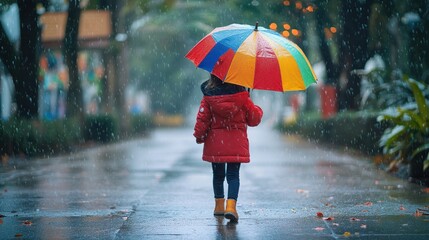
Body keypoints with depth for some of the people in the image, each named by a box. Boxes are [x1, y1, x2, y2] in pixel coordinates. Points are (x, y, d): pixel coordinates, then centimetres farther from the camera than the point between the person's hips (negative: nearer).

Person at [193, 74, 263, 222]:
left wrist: (199, 136, 10)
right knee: (233, 175, -1)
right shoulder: (241, 95, -5)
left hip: (215, 143, 1)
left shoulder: (209, 97, -6)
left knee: (218, 174, 16)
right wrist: (258, 110, 22)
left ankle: (219, 205, 26)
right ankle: (231, 205, -19)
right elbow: (254, 119, 1)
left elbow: (202, 119, -4)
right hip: (237, 143, -1)